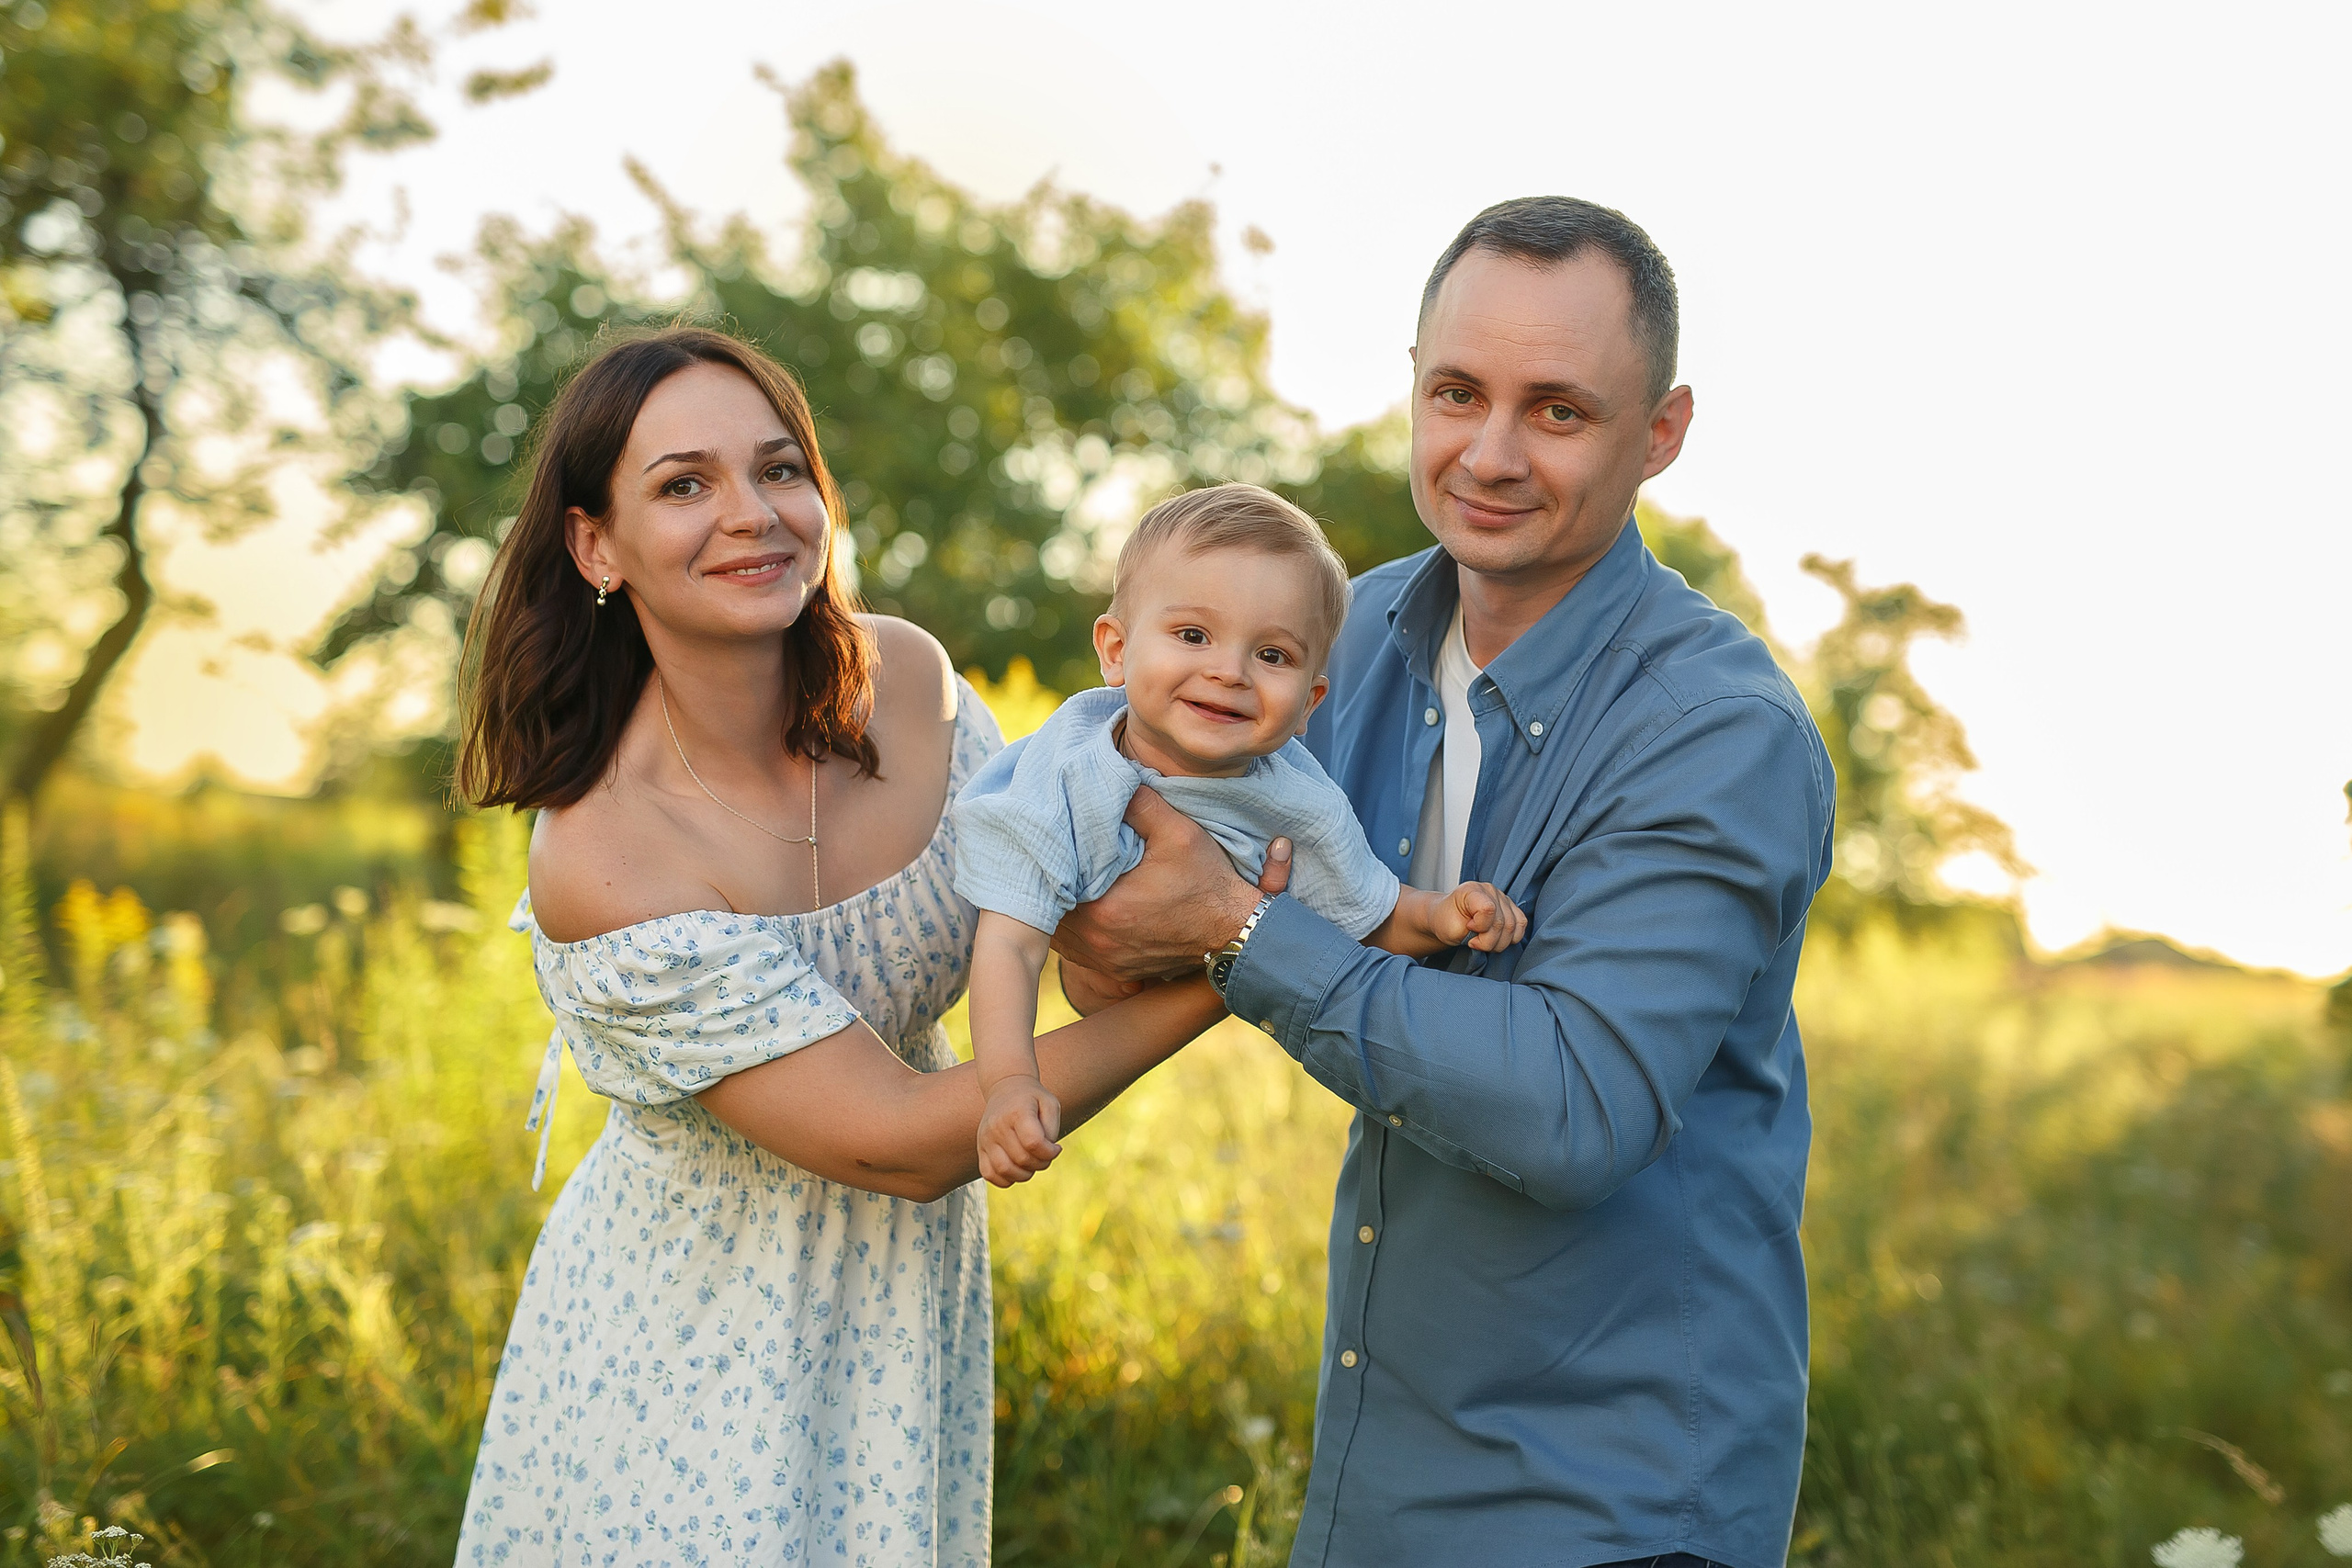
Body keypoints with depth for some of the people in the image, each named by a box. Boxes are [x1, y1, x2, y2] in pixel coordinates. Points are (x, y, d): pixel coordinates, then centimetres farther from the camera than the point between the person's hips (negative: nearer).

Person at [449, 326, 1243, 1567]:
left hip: (903, 1302, 5)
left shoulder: (907, 677, -11)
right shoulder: (604, 863, -28)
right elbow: (900, 1142, -26)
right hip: (698, 1351, -5)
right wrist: (1217, 977, -24)